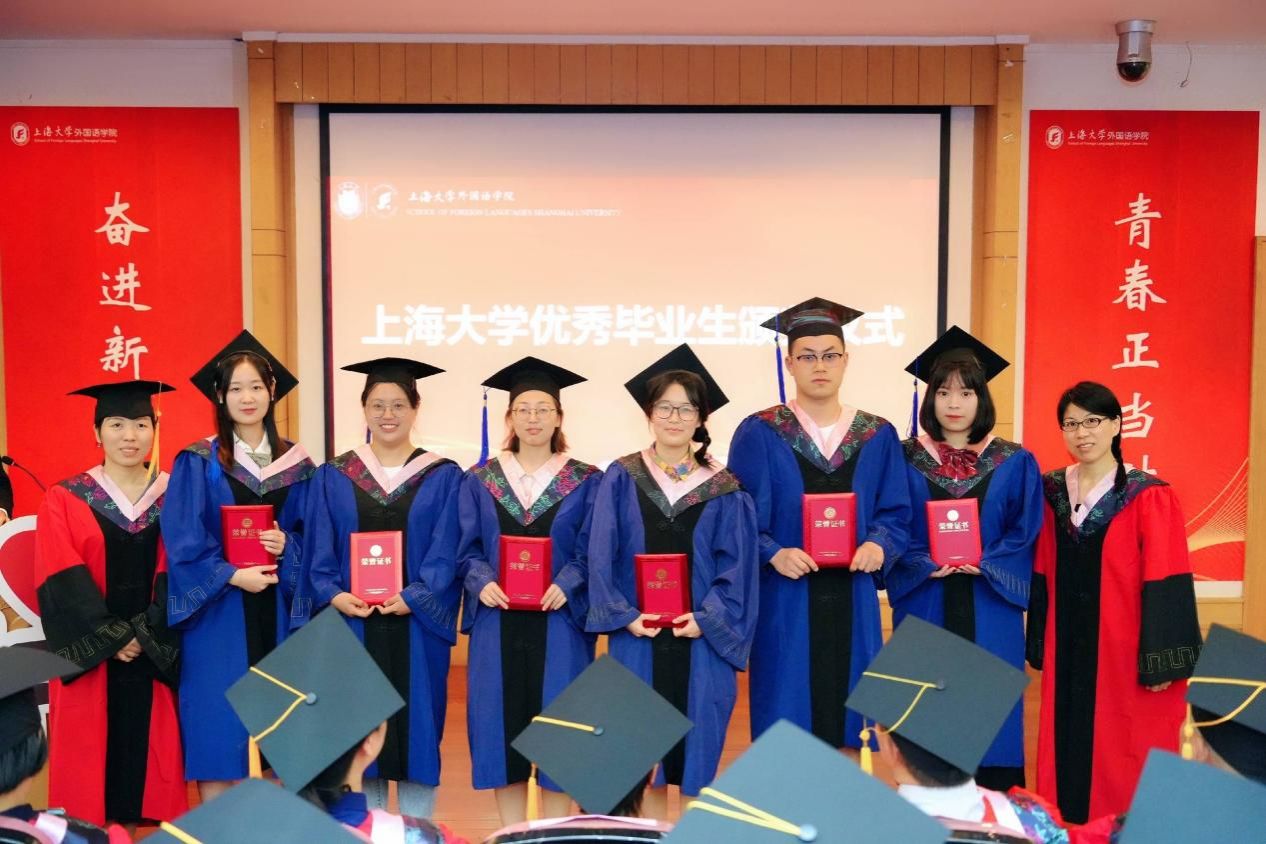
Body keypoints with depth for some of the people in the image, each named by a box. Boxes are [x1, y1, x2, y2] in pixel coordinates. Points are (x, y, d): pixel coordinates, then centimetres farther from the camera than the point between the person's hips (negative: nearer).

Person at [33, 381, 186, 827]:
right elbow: (63, 583, -5)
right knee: (93, 765, 3)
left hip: (156, 655, 1)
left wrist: (147, 636, -13)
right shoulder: (65, 501, 2)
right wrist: (110, 639, -14)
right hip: (92, 659, -1)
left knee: (150, 758, 5)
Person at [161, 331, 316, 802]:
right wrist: (231, 575, -18)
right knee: (216, 729, 1)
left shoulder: (296, 463, 8)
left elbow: (312, 536, 8)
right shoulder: (197, 462, -2)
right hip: (219, 612, -3)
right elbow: (182, 540, -8)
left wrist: (287, 547, -12)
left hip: (277, 611, 3)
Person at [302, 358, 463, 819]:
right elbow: (319, 553, 3)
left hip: (416, 629, -1)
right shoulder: (332, 477, 8)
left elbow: (445, 555, -4)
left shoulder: (444, 478, 4)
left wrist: (413, 599, -18)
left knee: (417, 730, 4)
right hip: (352, 626, 1)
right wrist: (333, 595, -14)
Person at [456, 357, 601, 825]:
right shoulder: (479, 480, 7)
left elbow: (591, 552, -2)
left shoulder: (586, 482, 3)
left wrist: (565, 585, -19)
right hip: (497, 620, 2)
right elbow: (467, 549, 3)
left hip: (559, 620, -1)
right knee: (502, 722, 5)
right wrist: (482, 582, -15)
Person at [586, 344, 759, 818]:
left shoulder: (724, 490, 3)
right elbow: (601, 556, -1)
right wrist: (625, 615, -12)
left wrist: (707, 618, -14)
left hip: (700, 636, 0)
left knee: (697, 743, 5)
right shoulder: (620, 479, 4)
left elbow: (737, 565, -1)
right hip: (636, 635, 0)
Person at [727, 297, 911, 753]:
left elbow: (895, 513, 7)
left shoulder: (879, 436, 6)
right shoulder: (758, 434, -3)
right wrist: (773, 554, -20)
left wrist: (879, 545, -13)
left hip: (853, 601, 3)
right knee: (785, 721, 3)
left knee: (849, 708, 10)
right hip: (784, 601, -2)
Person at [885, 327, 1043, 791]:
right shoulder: (905, 460, 3)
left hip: (990, 610, 1)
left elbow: (1025, 532, 2)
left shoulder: (1014, 463, 6)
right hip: (926, 608, 0)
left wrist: (984, 564, -13)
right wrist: (928, 564, -16)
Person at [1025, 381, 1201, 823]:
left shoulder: (1149, 497, -7)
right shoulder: (1052, 492, 6)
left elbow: (1165, 586, -10)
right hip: (1068, 653, 4)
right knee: (1068, 752, 10)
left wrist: (1160, 663, -14)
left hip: (1125, 653, -4)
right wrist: (1040, 647, 7)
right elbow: (1043, 577, 8)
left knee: (1123, 761, 3)